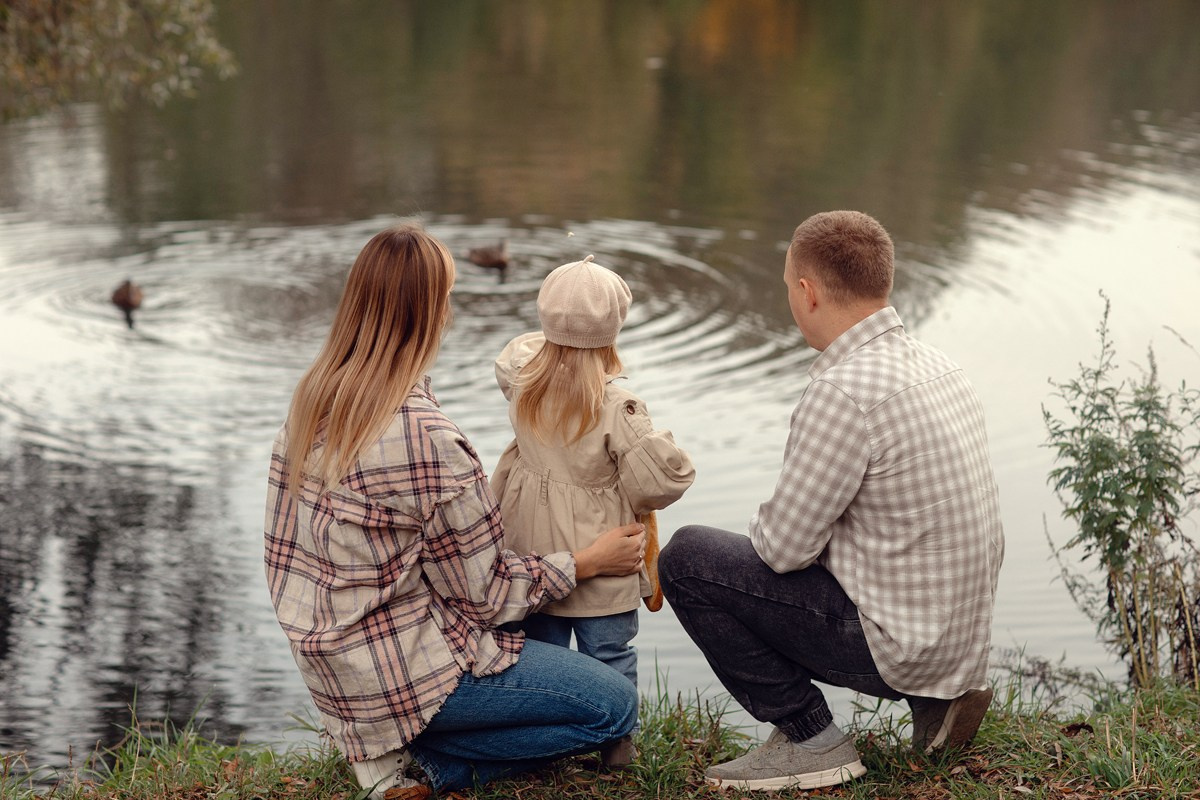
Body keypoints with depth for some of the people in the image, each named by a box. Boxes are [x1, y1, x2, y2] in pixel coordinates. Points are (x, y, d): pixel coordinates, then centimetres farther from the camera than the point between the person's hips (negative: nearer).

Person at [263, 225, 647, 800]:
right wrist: (589, 562, -2)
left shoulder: (313, 401, 0)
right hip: (404, 670, -9)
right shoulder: (426, 440, -26)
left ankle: (386, 742, 12)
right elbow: (484, 594, -15)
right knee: (614, 708, 0)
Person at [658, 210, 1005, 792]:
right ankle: (935, 700, 17)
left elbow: (783, 545, -17)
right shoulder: (937, 367, 6)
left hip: (895, 644, -9)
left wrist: (763, 524, 5)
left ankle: (808, 737, 1)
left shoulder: (844, 391, -23)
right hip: (964, 638, 9)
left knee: (686, 558, -5)